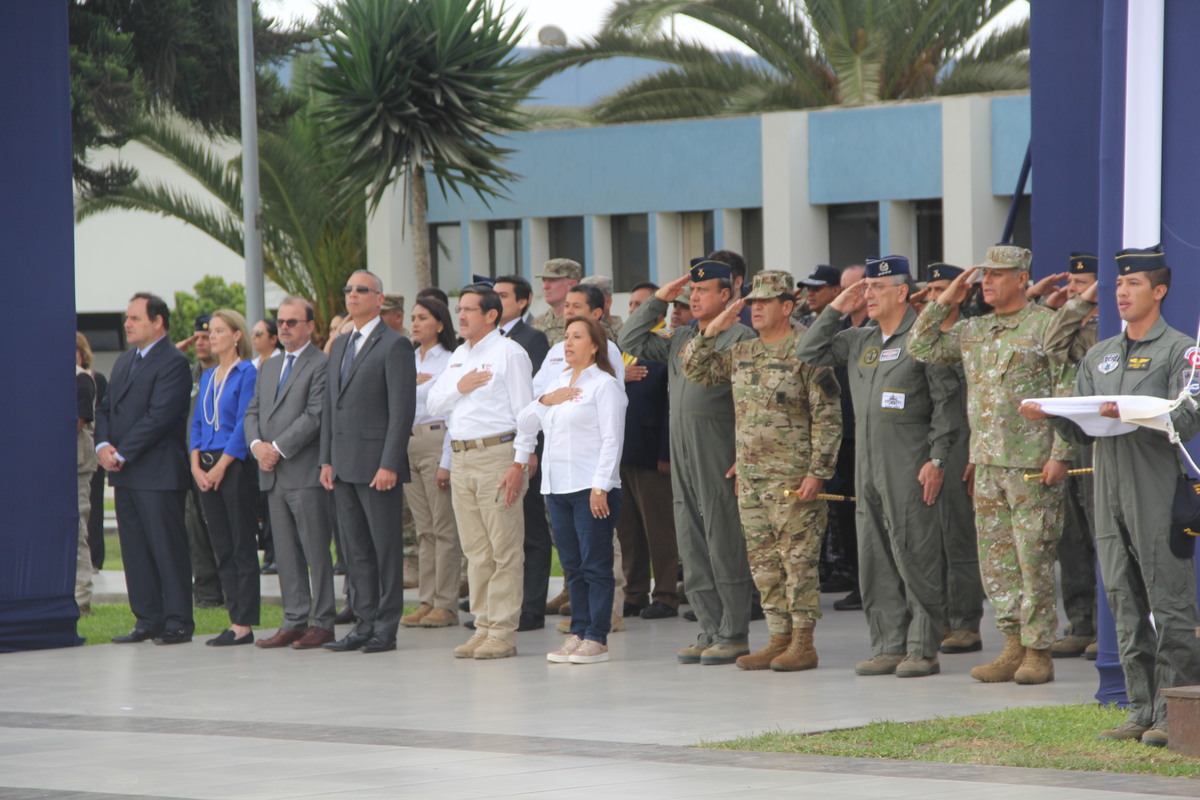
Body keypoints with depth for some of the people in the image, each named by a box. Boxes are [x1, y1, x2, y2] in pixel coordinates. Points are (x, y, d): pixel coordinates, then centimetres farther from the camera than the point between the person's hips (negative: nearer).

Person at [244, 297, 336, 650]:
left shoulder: (322, 365, -5)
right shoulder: (269, 367, 20)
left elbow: (315, 415, -14)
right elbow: (252, 412, 18)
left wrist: (278, 448, -14)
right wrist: (257, 445, -2)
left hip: (306, 472, -8)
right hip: (273, 475, 8)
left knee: (316, 551, -4)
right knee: (286, 553, 9)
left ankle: (322, 623, -1)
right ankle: (295, 620, 12)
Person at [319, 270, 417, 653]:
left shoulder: (394, 345, -7)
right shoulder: (340, 346, 18)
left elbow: (402, 410, -12)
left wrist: (389, 465, -18)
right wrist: (327, 459, 12)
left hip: (377, 464, -8)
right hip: (344, 464, 8)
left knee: (385, 546, -2)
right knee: (355, 549, 9)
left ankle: (386, 628, 1)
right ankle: (364, 624, 13)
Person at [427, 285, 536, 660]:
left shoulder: (509, 352, -4)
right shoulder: (459, 356, 19)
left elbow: (525, 410, -9)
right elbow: (434, 404, 17)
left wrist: (520, 462, -15)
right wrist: (459, 386, -2)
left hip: (497, 453, -8)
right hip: (460, 457, 8)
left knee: (504, 547, -6)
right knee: (475, 550, 9)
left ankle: (503, 632, -5)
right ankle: (483, 626, 14)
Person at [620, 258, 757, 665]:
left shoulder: (741, 337, -6)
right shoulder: (680, 338, 17)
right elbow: (631, 340, 20)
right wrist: (658, 300, 12)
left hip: (719, 460, -8)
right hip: (681, 460, 8)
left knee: (725, 549, -4)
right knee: (693, 553, 8)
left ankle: (734, 635, 1)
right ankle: (710, 631, 14)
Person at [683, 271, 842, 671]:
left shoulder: (806, 352, -8)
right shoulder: (741, 353, 13)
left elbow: (828, 417, -10)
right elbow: (696, 370, 18)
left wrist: (817, 472, -15)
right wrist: (711, 330, 3)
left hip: (793, 478, -7)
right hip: (750, 477, 7)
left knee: (798, 560, -4)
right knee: (764, 562, 9)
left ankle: (803, 643, 0)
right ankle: (779, 638, 16)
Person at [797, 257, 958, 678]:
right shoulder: (859, 341, 14)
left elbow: (946, 400, -8)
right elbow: (808, 354, 16)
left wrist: (937, 459, -14)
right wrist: (835, 309, 7)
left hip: (910, 468, -7)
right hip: (868, 466, 7)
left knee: (915, 559, -6)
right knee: (876, 563, 8)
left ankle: (923, 650, -2)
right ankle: (888, 647, 13)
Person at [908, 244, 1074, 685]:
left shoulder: (1047, 326, -5)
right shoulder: (972, 331, 14)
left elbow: (1068, 395, -8)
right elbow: (920, 349, 16)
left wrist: (1060, 454, -14)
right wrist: (943, 302, 7)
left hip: (1033, 462, -7)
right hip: (987, 462, 7)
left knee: (1033, 559, -5)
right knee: (996, 560, 7)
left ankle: (1038, 652, 0)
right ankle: (1013, 647, 14)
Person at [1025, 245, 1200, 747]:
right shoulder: (1100, 357, 20)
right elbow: (1083, 431, 18)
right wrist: (1052, 416, -2)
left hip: (1159, 496, -6)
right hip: (1109, 493, 7)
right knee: (1126, 607, 7)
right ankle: (1142, 710, 12)